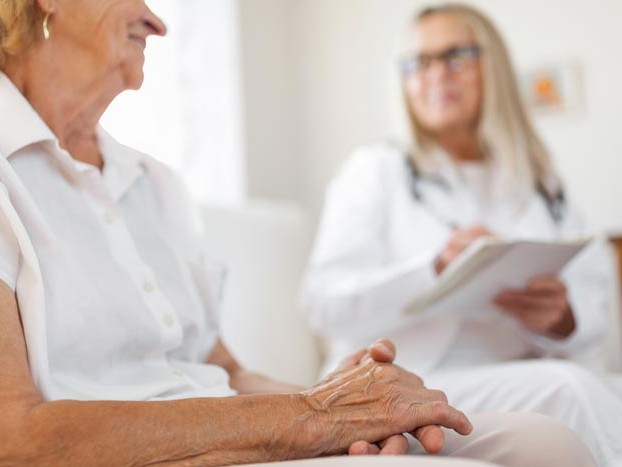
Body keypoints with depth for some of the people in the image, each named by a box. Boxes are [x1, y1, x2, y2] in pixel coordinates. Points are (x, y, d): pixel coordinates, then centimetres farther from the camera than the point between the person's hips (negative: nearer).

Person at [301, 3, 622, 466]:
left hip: (520, 384, 3)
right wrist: (436, 269, -19)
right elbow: (324, 302, -4)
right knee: (567, 388, -30)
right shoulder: (376, 169, 8)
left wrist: (560, 319, -14)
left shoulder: (544, 185, 18)